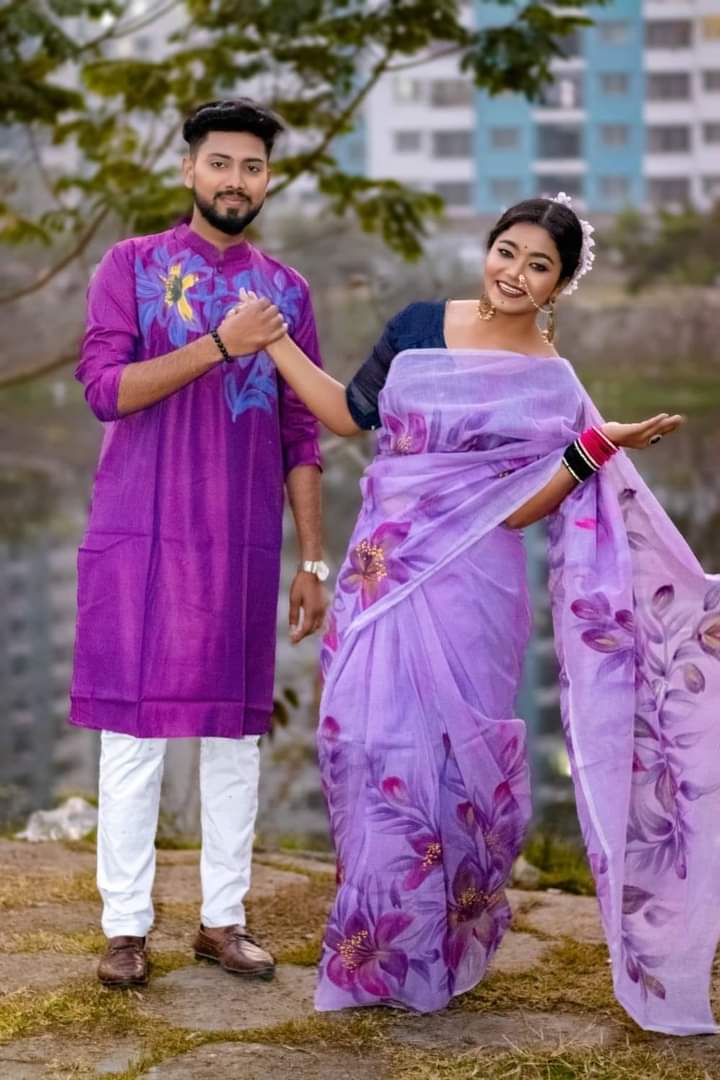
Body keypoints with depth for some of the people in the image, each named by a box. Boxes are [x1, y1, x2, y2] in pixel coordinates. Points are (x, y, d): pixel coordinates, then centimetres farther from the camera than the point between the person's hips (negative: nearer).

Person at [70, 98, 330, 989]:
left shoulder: (285, 290, 11)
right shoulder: (132, 265, 4)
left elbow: (301, 437, 10)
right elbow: (104, 387, -9)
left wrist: (314, 560, 5)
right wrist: (220, 345, -18)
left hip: (243, 545, 2)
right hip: (140, 537, -2)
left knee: (234, 731, 5)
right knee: (133, 730, 0)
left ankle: (223, 918, 15)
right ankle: (126, 925, 7)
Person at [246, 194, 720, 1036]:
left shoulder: (553, 388, -2)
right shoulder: (418, 326, 6)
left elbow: (517, 510, -7)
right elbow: (349, 414, 14)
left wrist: (596, 448, -18)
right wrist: (266, 336, 10)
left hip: (465, 589, -3)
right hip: (381, 576, 3)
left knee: (447, 755, 1)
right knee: (368, 745, 2)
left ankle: (435, 947, 21)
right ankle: (379, 941, 20)